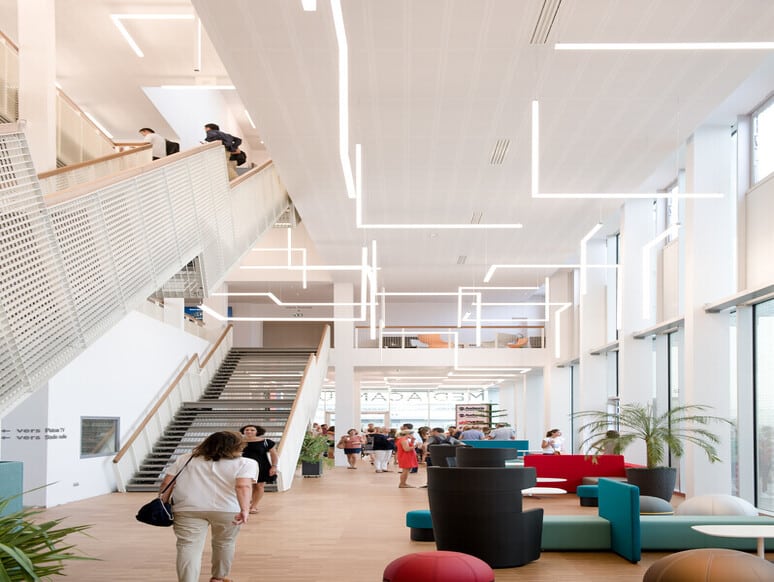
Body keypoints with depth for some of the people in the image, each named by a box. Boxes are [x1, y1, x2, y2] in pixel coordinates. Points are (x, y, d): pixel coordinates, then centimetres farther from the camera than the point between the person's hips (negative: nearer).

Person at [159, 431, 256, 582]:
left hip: (188, 508, 1)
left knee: (189, 546, -5)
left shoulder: (185, 459, 18)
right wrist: (245, 510, -20)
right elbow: (243, 486, -9)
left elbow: (166, 483, 11)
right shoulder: (245, 463, 7)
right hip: (227, 509, -1)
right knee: (224, 543, 20)